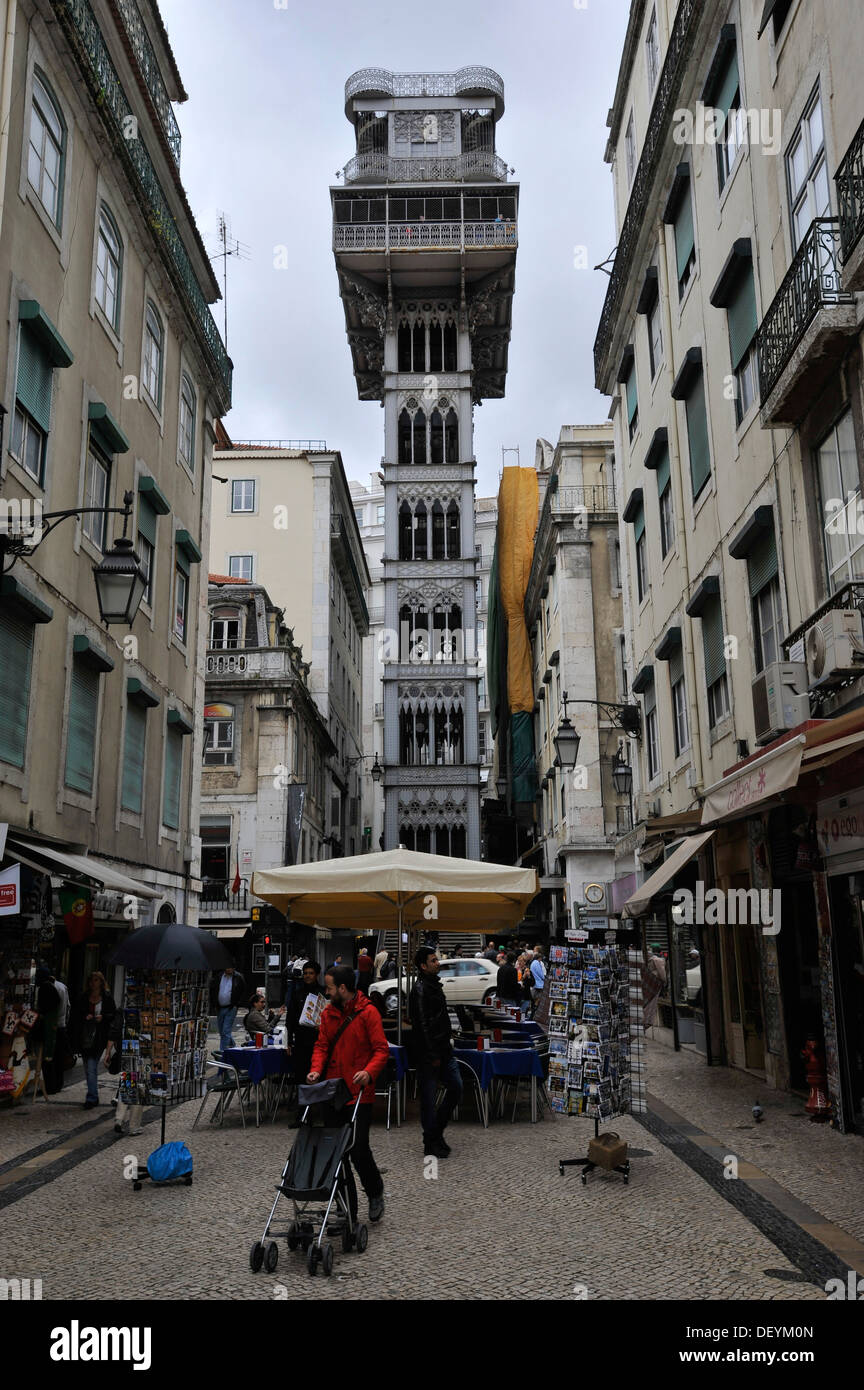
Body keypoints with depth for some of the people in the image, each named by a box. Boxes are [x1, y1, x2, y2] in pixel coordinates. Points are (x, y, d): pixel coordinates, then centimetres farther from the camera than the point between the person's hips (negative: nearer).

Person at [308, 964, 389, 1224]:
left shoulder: (368, 1013, -9)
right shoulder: (328, 1013, 8)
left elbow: (381, 1049, -11)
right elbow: (322, 1045, 10)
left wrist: (369, 1071, -28)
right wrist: (316, 1069, -9)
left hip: (359, 1094, -6)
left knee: (358, 1148, -7)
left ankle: (375, 1194, 22)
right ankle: (347, 1212, 19)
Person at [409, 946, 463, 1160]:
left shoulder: (434, 985, 13)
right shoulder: (420, 989, -16)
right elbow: (423, 1025, -19)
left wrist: (448, 1039, 17)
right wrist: (433, 1055, -19)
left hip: (443, 1049, 9)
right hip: (428, 1053, -9)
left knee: (456, 1086, 9)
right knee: (429, 1096, 1)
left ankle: (437, 1131, 24)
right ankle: (431, 1143, 11)